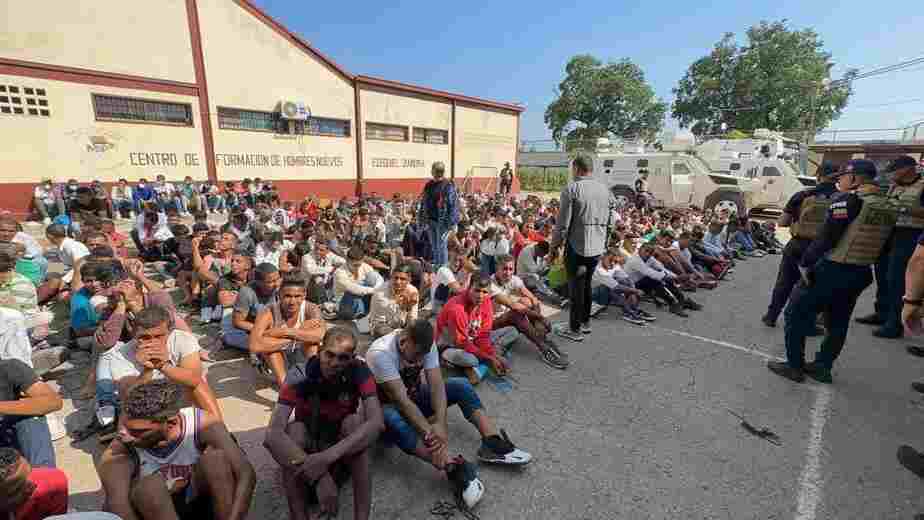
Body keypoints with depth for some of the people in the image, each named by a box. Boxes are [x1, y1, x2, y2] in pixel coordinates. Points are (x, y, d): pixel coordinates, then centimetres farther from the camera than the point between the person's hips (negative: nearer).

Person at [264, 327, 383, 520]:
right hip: (306, 447, 0)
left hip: (344, 452, 0)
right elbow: (272, 434, -37)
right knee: (295, 429, -31)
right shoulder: (300, 375, -26)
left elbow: (377, 423, -36)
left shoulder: (359, 372, -24)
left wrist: (328, 456, -47)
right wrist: (318, 476, -47)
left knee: (353, 421, -31)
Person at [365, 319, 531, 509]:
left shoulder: (425, 345, -16)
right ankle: (454, 468, -44)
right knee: (392, 419, -40)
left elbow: (436, 385, -23)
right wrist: (430, 434, -42)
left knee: (460, 385, -14)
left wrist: (440, 424, -38)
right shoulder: (380, 353, -32)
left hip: (416, 396, 5)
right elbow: (402, 401, -36)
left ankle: (494, 443, -22)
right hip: (389, 405, -5)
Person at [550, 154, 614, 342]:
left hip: (576, 246, -6)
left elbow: (563, 222, -14)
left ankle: (575, 329, 13)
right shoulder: (605, 189, 7)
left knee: (576, 286, 4)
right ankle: (585, 322, 34)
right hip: (597, 247, 6)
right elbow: (610, 221, 10)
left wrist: (554, 245, -3)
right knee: (586, 284, 21)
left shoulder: (571, 189, -12)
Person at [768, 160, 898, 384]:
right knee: (838, 323, 17)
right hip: (861, 274, 8)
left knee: (797, 314, 4)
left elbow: (825, 238, -20)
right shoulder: (890, 207, 8)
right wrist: (861, 262, 18)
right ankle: (822, 367, 27)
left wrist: (805, 263, -13)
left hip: (831, 270, -8)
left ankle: (794, 366, 8)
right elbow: (881, 245, 12)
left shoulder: (848, 200, -15)